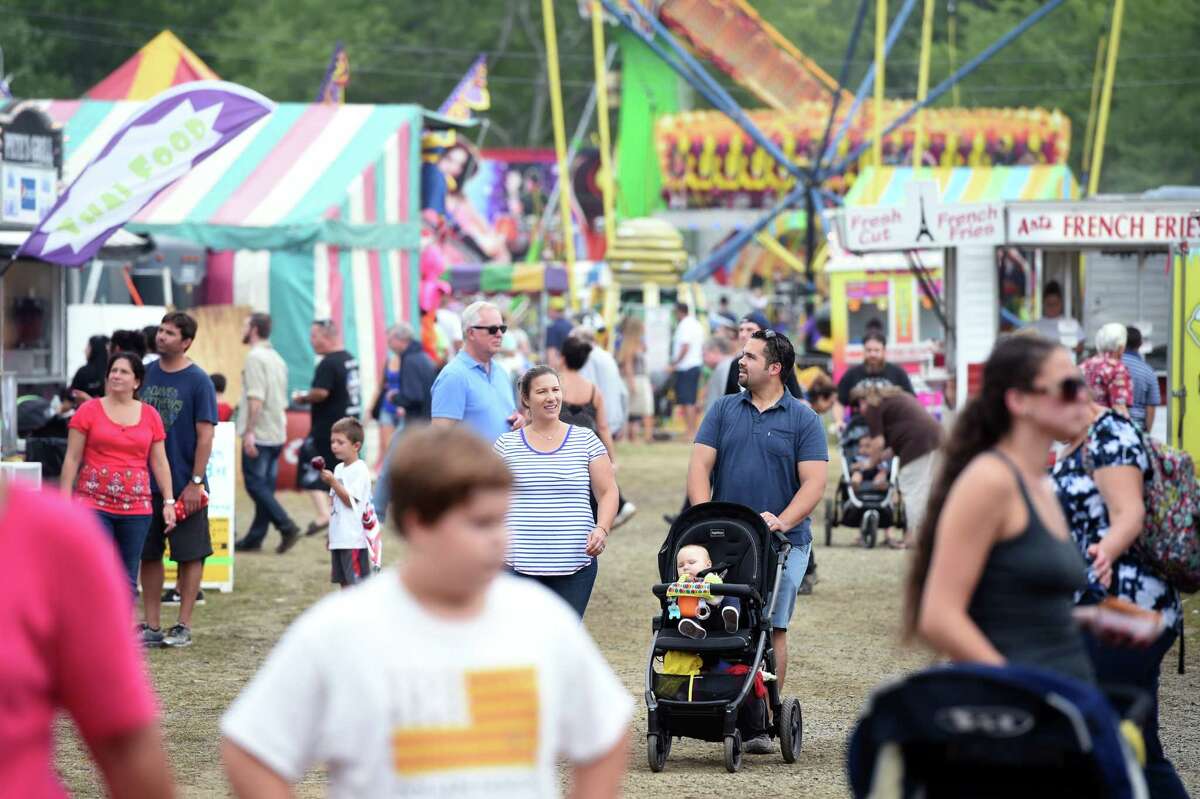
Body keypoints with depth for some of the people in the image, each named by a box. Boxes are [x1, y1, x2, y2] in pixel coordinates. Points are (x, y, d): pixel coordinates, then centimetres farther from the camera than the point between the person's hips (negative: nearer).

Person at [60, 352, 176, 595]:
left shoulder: (150, 415, 8)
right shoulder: (89, 411, 1)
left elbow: (160, 462, 11)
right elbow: (72, 459, 1)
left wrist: (169, 501, 4)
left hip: (136, 507, 3)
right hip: (94, 503, -3)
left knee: (128, 578, 7)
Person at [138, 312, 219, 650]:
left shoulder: (198, 381, -8)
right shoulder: (147, 374, 5)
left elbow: (205, 435, -9)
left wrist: (195, 482, -14)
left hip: (184, 485, -5)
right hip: (147, 482, 5)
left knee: (190, 555, 2)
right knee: (148, 555, 7)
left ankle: (183, 626, 10)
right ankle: (152, 626, 15)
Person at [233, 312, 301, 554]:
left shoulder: (255, 357, -12)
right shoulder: (277, 359, 17)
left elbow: (256, 398, -20)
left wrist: (249, 431, -21)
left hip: (259, 434, -9)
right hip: (277, 434, 9)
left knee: (255, 484, -6)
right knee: (266, 485, 8)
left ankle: (287, 527, -14)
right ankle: (254, 539, 12)